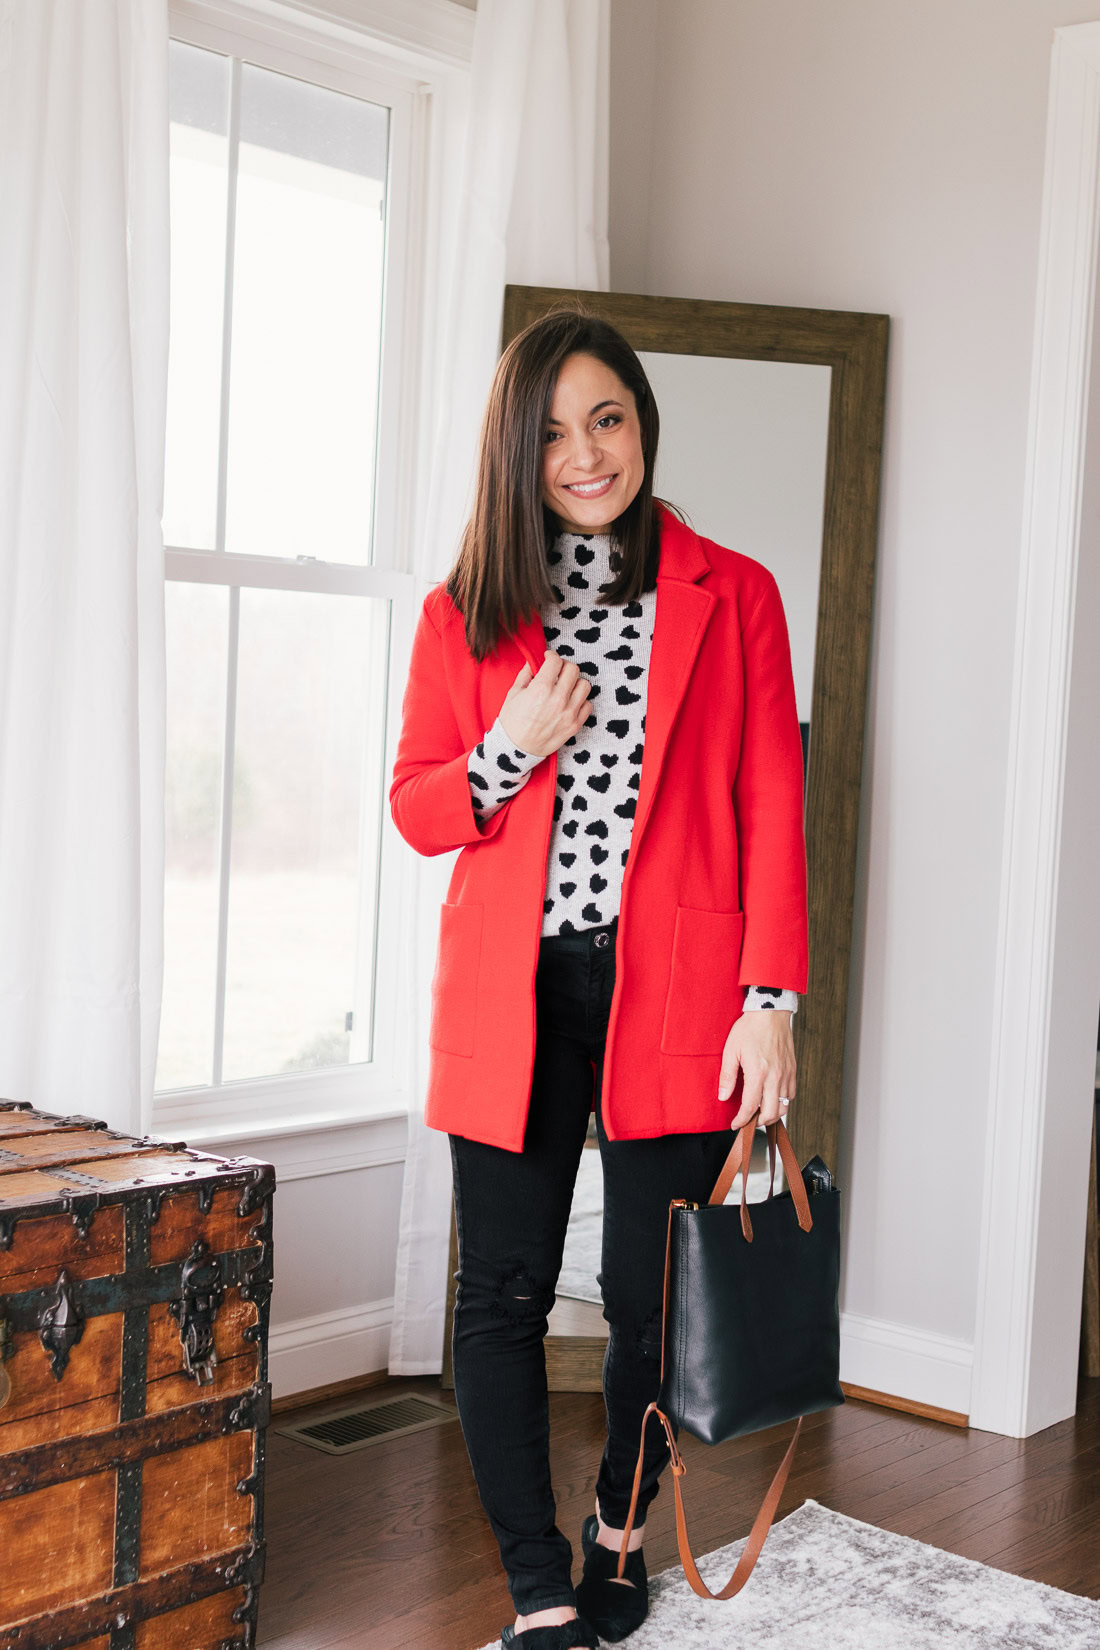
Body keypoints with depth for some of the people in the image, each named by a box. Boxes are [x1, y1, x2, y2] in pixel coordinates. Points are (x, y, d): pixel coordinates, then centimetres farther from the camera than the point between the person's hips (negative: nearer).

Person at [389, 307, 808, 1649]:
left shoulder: (732, 597, 5)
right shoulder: (464, 611, 8)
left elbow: (772, 812, 2)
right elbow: (416, 809, 10)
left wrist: (770, 1001, -6)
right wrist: (508, 753, -10)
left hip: (672, 992, -1)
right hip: (510, 993, 1)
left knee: (654, 1300, 5)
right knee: (502, 1297, 2)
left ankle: (618, 1528, 33)